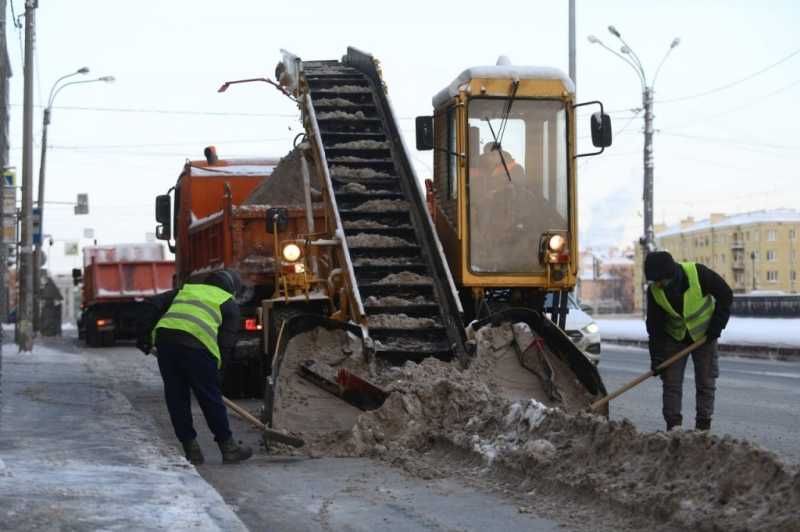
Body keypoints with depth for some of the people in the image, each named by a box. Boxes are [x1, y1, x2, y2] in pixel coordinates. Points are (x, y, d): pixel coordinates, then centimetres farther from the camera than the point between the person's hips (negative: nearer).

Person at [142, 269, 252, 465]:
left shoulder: (186, 289, 33)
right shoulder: (229, 302, 21)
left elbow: (154, 304, 23)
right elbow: (227, 342, 13)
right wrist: (214, 366, 18)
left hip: (163, 336, 4)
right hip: (195, 344, -4)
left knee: (176, 397, 13)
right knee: (210, 398, 6)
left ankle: (191, 450, 17)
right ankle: (228, 448, 15)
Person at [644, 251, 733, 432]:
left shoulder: (698, 273, -28)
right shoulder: (654, 290, -19)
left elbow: (725, 295, -14)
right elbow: (654, 325, -11)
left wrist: (717, 325, -16)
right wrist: (656, 357, -15)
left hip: (704, 335, -2)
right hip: (674, 337, 2)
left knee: (706, 382, -1)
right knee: (671, 382, -4)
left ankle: (703, 426, 6)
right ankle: (673, 426, 1)